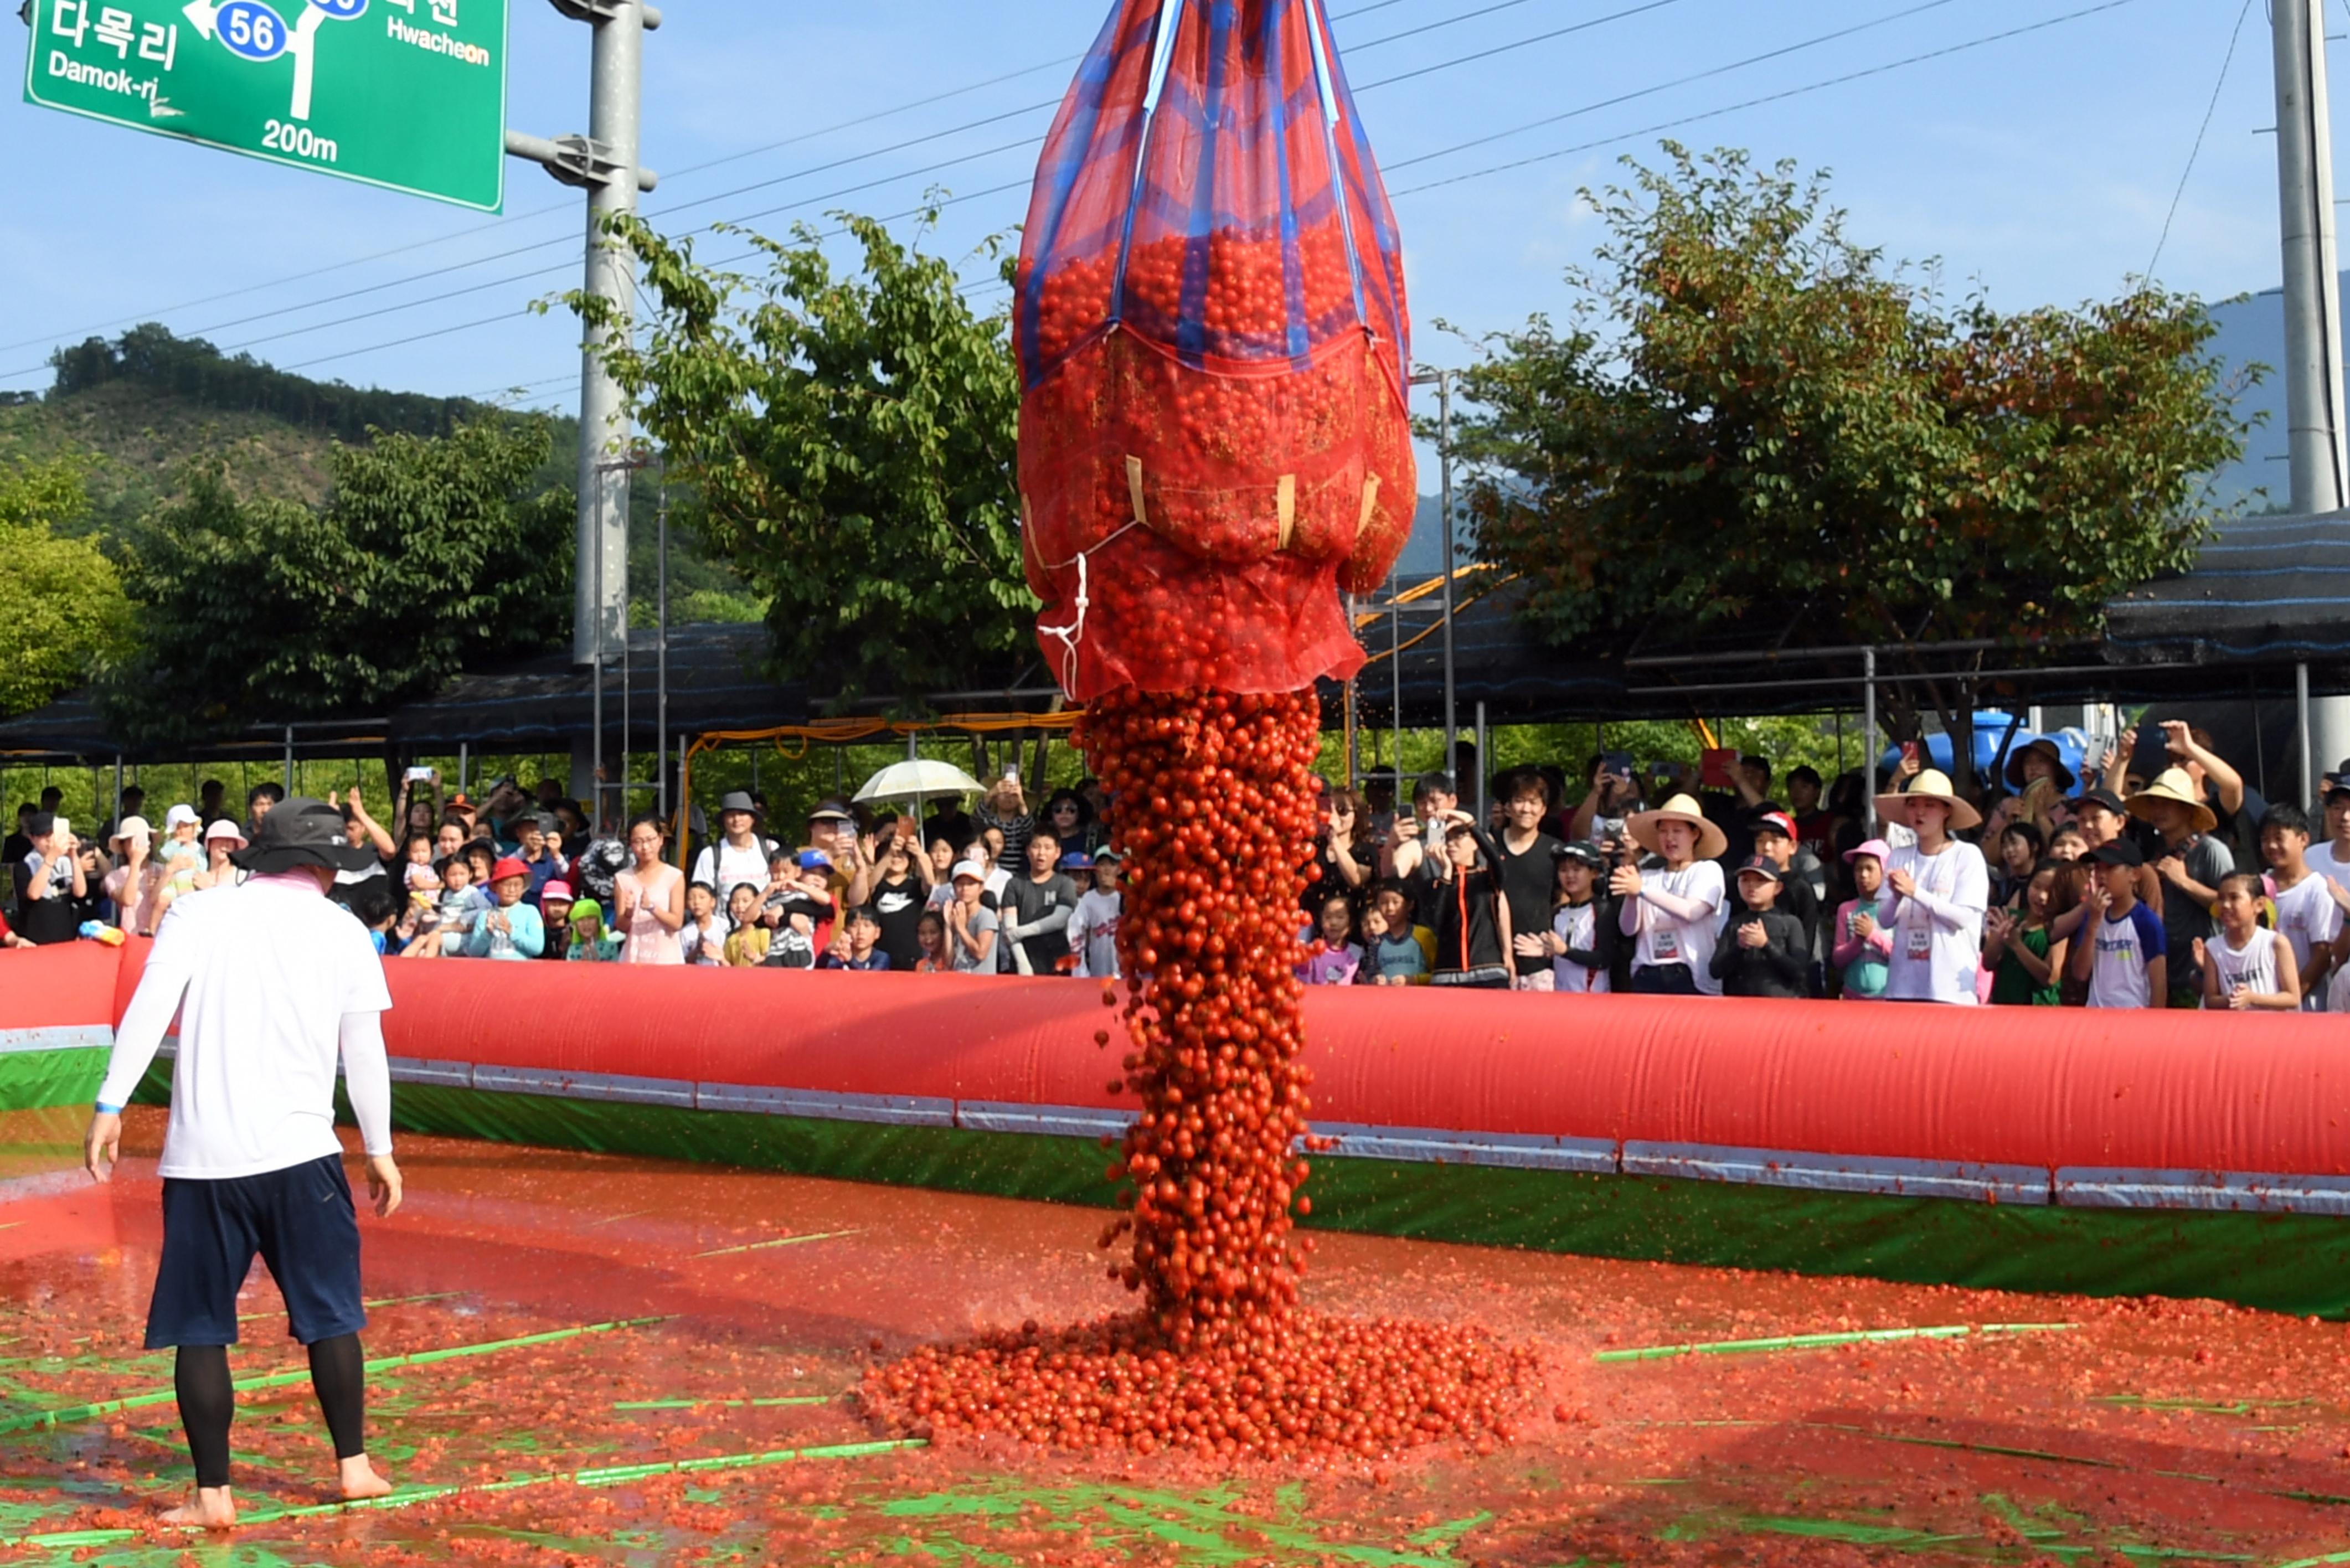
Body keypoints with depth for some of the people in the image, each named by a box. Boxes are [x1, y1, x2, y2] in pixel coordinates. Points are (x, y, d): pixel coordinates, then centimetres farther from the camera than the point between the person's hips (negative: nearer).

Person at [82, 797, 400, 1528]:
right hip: (301, 1152, 1)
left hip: (202, 1157, 0)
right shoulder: (344, 932, 6)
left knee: (200, 1329, 9)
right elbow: (365, 1053, 9)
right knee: (332, 1316, 15)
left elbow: (149, 1009, -9)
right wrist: (379, 1150, 18)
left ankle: (213, 1494, 11)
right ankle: (353, 1466, 22)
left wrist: (111, 1104, -8)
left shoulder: (198, 915, 4)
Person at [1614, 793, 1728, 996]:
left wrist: (1642, 890, -18)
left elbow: (1692, 912, -12)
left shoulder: (1708, 870, 7)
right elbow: (1629, 928, 5)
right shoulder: (1648, 876, 15)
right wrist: (1631, 895, -13)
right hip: (1647, 977, 3)